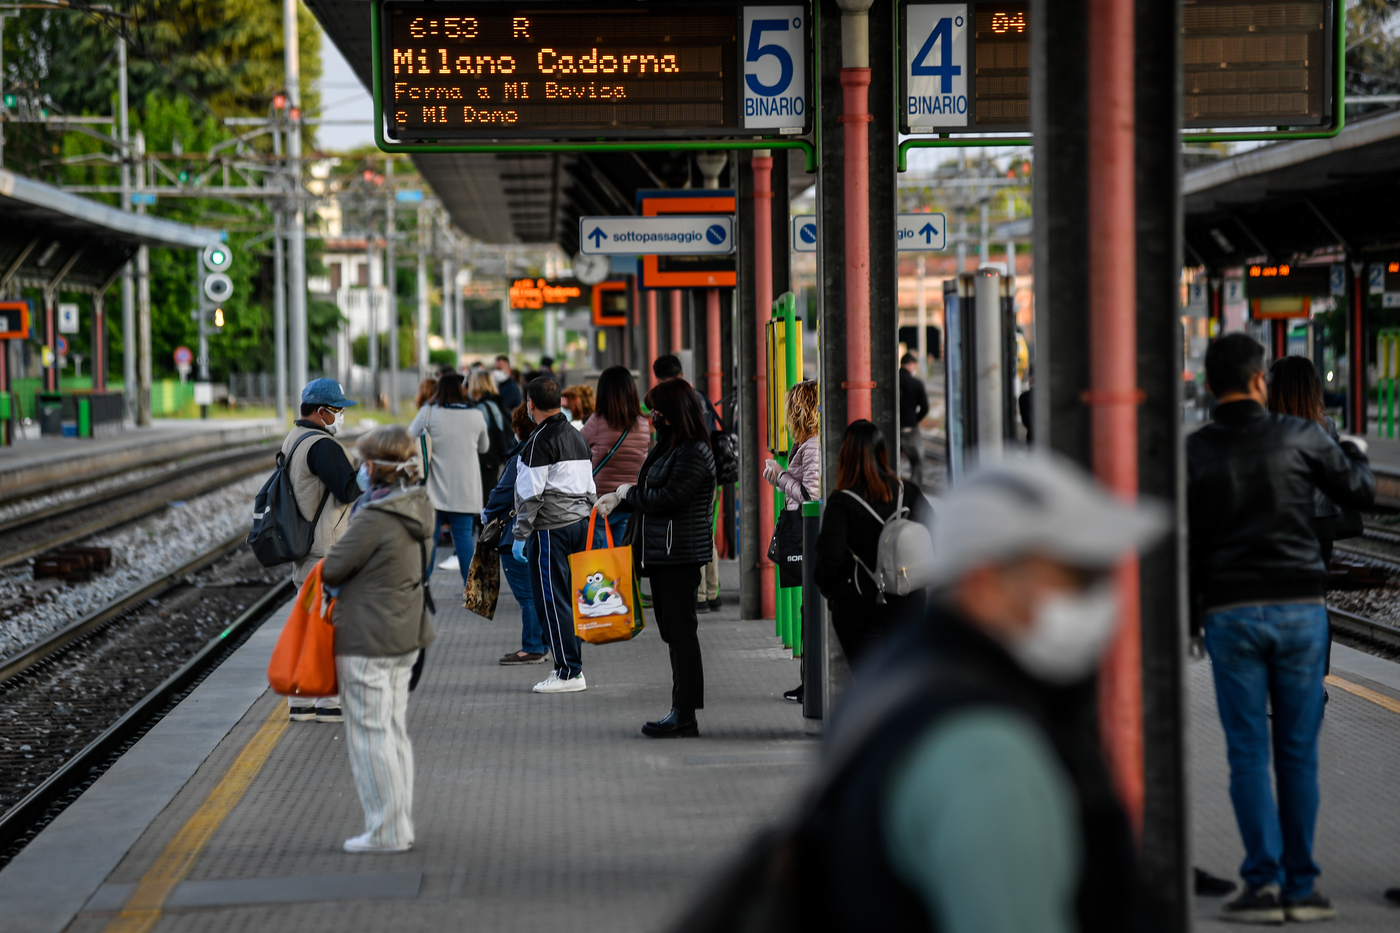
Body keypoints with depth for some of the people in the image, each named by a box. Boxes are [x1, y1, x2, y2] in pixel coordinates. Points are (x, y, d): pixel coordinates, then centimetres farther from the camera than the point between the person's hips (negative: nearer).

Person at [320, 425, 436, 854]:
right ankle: (400, 825, 21)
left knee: (369, 733, 0)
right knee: (394, 730, 15)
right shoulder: (419, 509, 5)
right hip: (405, 636, 9)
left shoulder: (374, 520, -22)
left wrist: (329, 574, 7)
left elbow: (332, 569, -15)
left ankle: (386, 831, 3)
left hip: (367, 642, -9)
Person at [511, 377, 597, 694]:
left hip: (551, 529, -9)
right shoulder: (577, 436, 16)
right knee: (569, 598, 13)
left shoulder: (540, 441, -12)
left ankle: (569, 673, -5)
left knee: (552, 600, -4)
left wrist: (520, 536, -11)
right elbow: (590, 489, 19)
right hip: (581, 525, 9)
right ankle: (571, 665, 16)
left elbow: (531, 494, -15)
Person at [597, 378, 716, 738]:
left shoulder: (694, 453, -15)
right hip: (662, 553, 10)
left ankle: (684, 714, -4)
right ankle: (682, 712, 16)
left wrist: (628, 493, -6)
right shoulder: (669, 446, 16)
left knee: (680, 629, -7)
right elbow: (651, 491, 22)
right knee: (672, 628, 11)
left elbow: (667, 498, -21)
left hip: (682, 554, -10)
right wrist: (617, 498, 7)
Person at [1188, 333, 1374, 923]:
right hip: (1300, 608, 1)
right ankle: (1300, 886, 9)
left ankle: (1263, 884, -3)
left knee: (1248, 753, 3)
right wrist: (1353, 453, 32)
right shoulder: (1300, 438, -2)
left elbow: (1183, 545, -1)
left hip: (1230, 614, -1)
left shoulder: (1193, 453, -2)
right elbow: (1360, 493, 11)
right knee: (1298, 752, 7)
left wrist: (1189, 618, 9)